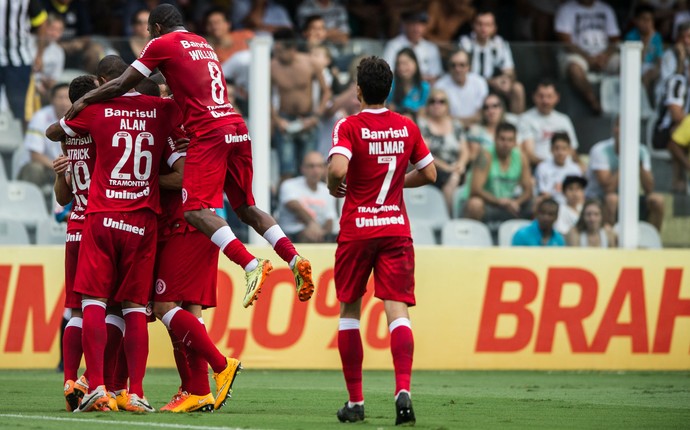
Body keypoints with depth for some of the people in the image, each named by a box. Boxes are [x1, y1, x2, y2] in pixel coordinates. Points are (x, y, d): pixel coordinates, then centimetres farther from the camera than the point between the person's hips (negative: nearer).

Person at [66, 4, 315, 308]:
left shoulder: (162, 44, 4)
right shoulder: (203, 44, 26)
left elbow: (123, 85, 4)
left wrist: (85, 100, 14)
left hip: (208, 132, -8)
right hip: (237, 128, 8)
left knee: (195, 210, -11)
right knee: (245, 208, 15)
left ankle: (251, 265, -27)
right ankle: (295, 259, 0)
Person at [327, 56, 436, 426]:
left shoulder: (349, 127, -8)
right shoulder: (407, 128, 6)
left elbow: (338, 169, -23)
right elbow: (429, 174, 13)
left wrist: (334, 187, -2)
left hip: (356, 230, -2)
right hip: (396, 229, 2)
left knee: (349, 309, 12)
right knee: (397, 309, -6)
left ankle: (355, 401, 13)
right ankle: (403, 389, -28)